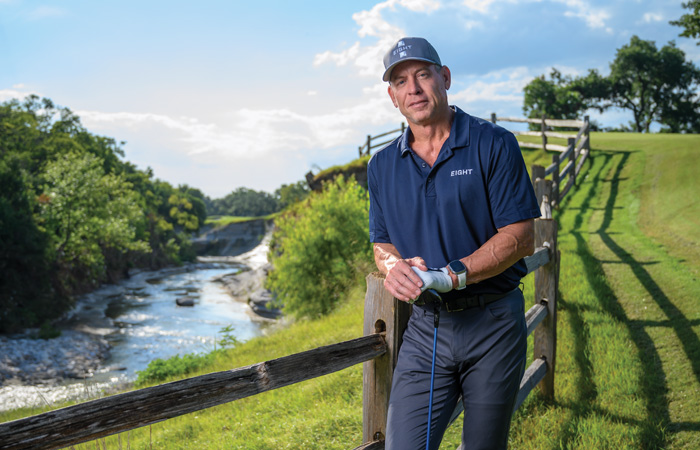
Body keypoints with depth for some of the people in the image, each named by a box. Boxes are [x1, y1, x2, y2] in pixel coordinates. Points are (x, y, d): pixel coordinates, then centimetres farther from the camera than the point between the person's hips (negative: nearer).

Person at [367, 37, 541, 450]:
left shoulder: (493, 145, -5)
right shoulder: (383, 165, 9)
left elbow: (521, 238, -10)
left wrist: (453, 275, -21)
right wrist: (394, 267, -11)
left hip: (494, 325, -3)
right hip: (424, 326, 3)